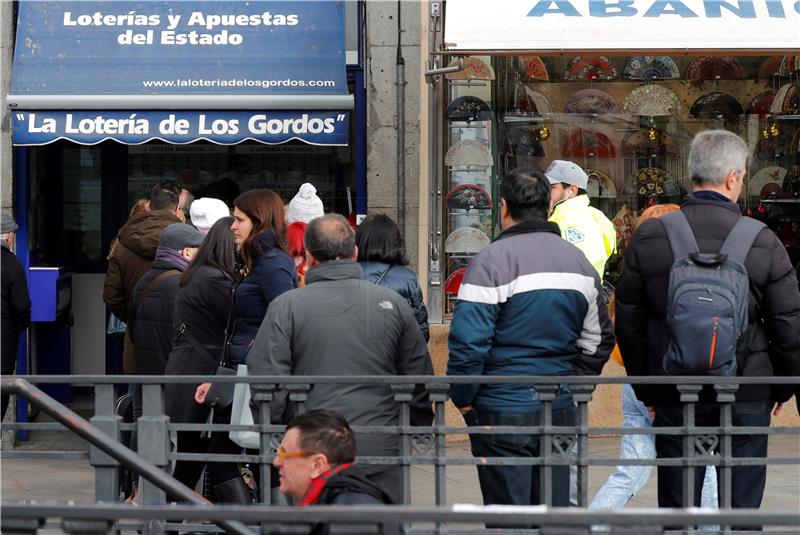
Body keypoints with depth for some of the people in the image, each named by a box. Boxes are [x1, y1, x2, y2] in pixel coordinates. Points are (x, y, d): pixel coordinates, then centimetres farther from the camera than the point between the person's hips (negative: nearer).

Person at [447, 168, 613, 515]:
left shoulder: (491, 261, -11)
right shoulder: (578, 261, 10)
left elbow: (467, 343, -15)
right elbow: (597, 341, 16)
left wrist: (463, 400, -3)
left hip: (502, 412, -6)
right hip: (560, 409, 6)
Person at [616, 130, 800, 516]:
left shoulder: (647, 239, -3)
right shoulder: (764, 244, -10)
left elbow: (629, 324, 3)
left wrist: (646, 390, 15)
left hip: (674, 396, 2)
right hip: (746, 397, -2)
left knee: (676, 506, 9)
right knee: (741, 512, 6)